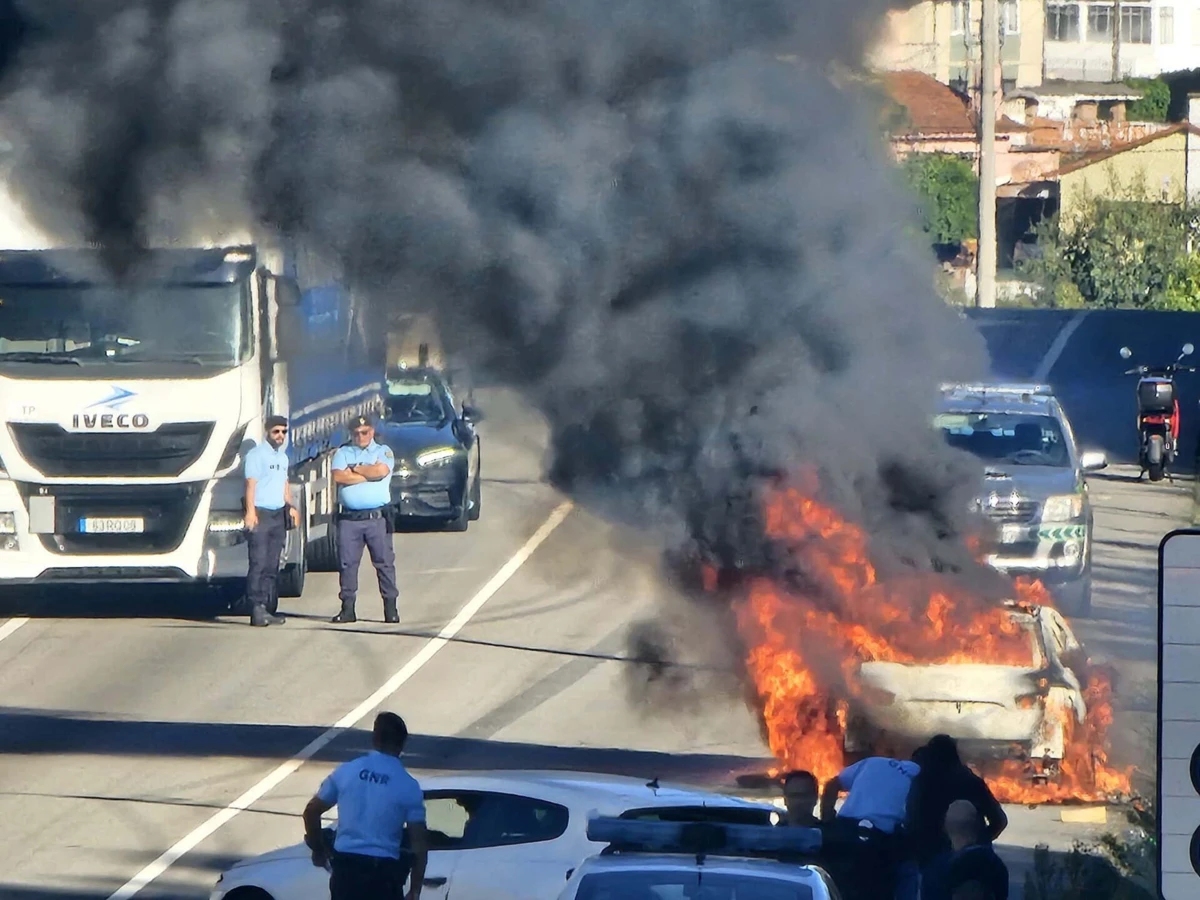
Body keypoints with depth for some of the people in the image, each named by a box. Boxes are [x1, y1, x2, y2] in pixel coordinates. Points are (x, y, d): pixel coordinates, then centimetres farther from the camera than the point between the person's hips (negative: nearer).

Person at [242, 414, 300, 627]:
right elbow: (251, 483, -13)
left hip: (279, 514, 8)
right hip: (261, 513, -8)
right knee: (259, 563, -13)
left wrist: (290, 506, 15)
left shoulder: (282, 457, 19)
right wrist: (250, 512, -22)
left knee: (272, 565, 7)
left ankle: (269, 609, 9)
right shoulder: (257, 455, -6)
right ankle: (257, 609, -17)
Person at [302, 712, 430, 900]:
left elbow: (311, 811, 8)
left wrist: (318, 849, 24)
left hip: (346, 865, 2)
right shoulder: (408, 786, -4)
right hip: (383, 870, -2)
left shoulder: (346, 771, 2)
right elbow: (419, 843, -7)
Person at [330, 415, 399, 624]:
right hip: (349, 518, 2)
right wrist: (368, 474, -5)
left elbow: (381, 470, -13)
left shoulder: (383, 452, 8)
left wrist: (354, 469, -3)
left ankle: (390, 608, 1)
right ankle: (348, 608, 6)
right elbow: (338, 476, -5)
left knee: (384, 562, -2)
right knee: (347, 563, 1)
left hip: (377, 518, -2)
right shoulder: (343, 453, 13)